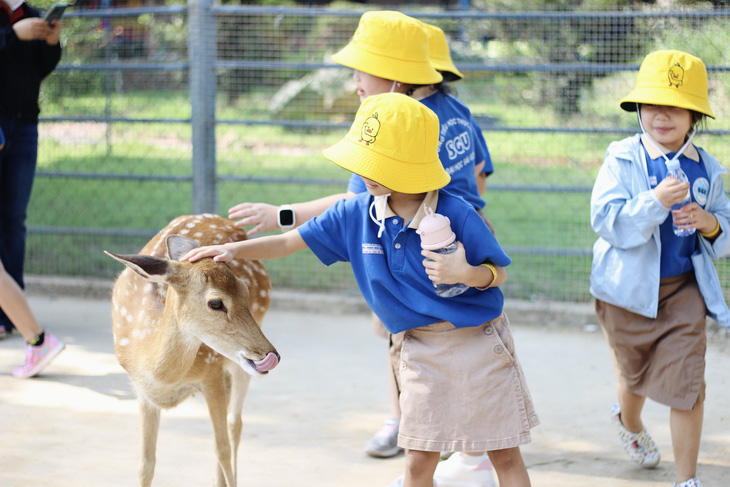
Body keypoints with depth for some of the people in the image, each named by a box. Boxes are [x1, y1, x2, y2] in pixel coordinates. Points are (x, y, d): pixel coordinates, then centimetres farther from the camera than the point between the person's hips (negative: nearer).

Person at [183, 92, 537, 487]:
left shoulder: (456, 214, -17)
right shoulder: (355, 214, -5)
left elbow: (498, 272, -7)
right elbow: (290, 243, 1)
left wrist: (467, 273, -29)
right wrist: (232, 249, -11)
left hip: (478, 341, -3)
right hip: (420, 350, 3)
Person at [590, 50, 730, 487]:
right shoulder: (622, 161, -10)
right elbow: (606, 220, -20)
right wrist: (654, 201, -32)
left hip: (685, 288, 1)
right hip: (630, 287, -1)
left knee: (687, 383, -8)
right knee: (636, 374, 19)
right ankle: (630, 422, 56)